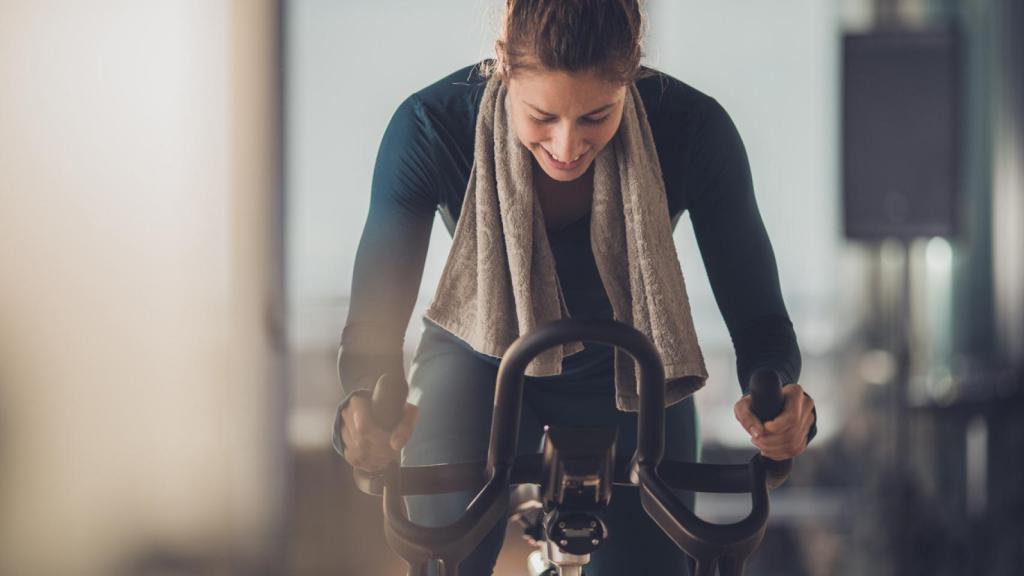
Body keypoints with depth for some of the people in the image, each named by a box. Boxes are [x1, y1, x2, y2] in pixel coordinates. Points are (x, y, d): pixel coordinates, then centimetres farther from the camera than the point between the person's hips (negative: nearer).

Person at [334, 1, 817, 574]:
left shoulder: (694, 129, -30)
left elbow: (757, 317, -22)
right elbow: (376, 315, -26)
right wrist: (367, 403, -50)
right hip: (480, 362, -1)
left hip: (629, 374, 1)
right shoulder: (430, 127, -31)